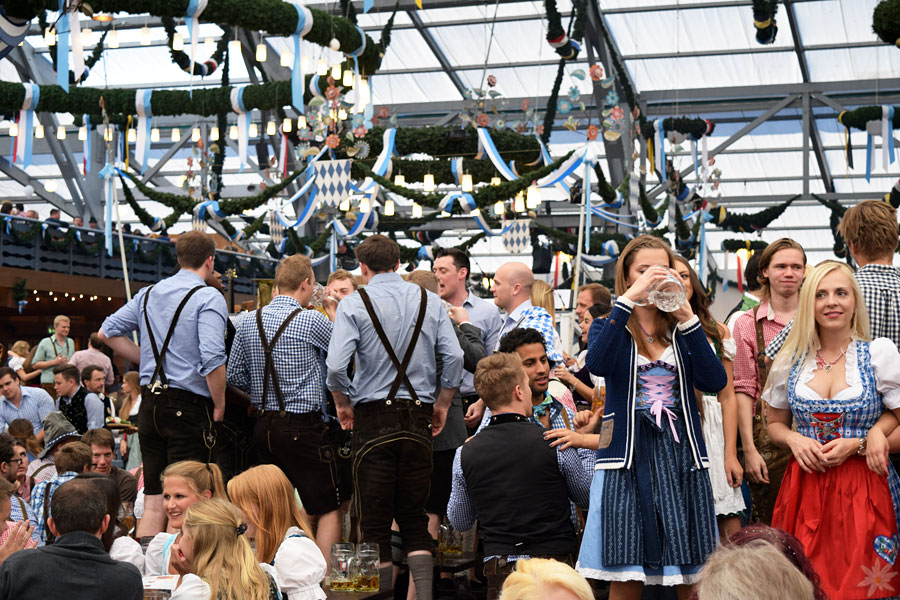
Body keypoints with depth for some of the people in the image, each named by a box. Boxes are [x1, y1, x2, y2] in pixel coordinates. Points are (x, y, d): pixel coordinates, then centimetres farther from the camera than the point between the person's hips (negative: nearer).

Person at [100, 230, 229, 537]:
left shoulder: (148, 294, 12)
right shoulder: (208, 298, -9)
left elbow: (107, 332, 17)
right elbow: (212, 359, -20)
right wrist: (219, 406, -8)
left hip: (150, 402, 7)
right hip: (189, 406, -7)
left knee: (153, 501, 12)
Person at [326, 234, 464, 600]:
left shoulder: (354, 303, -3)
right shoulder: (429, 301, 7)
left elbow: (336, 365, -13)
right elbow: (455, 357, 0)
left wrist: (342, 403, 4)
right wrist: (442, 403, 11)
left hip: (374, 418, -3)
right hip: (418, 418, 3)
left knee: (374, 519, 4)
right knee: (415, 516, 12)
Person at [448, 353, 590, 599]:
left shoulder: (466, 454, 0)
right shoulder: (555, 444, -7)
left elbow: (459, 522, 14)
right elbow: (589, 498, 11)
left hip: (500, 572, 2)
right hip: (556, 567, -2)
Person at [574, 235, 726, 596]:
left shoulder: (682, 331, 13)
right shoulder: (609, 327, 7)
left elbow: (714, 382, -4)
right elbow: (598, 364, -18)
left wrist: (689, 319, -9)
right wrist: (629, 298, -20)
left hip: (682, 456, 3)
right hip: (628, 456, -2)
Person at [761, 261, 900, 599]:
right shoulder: (791, 361, 6)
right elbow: (775, 424, 17)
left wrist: (857, 445, -15)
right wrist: (794, 440, -3)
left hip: (864, 491, -2)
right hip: (805, 491, 3)